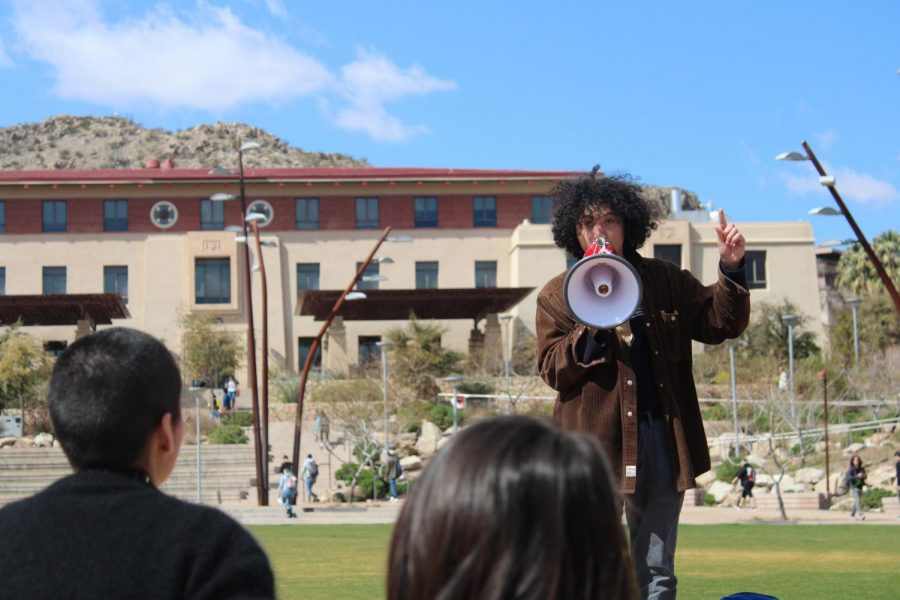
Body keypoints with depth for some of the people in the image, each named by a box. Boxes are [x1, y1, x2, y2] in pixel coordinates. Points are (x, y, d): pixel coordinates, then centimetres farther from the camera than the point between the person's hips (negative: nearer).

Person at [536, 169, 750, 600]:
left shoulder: (665, 281, 13)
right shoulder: (557, 295, 5)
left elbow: (721, 324, 10)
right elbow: (552, 370, -2)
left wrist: (731, 270, -5)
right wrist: (593, 328, -17)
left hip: (662, 436, 3)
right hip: (597, 442, -3)